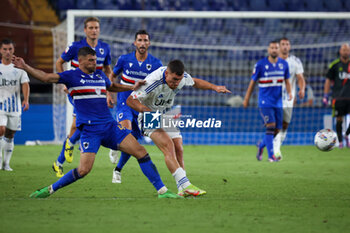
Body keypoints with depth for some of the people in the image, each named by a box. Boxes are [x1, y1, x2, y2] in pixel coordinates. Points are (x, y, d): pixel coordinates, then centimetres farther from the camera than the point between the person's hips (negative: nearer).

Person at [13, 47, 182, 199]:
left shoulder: (100, 75, 16)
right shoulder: (72, 76, 0)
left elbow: (111, 86, 39)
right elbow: (46, 77, -10)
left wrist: (133, 87, 31)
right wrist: (25, 67, -21)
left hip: (110, 126, 5)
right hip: (89, 129, -5)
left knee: (141, 152, -4)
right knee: (84, 169, -17)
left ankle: (162, 191, 3)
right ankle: (50, 190, 4)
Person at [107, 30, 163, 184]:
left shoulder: (156, 64, -4)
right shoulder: (124, 59, -5)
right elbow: (112, 75, 12)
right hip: (124, 102, -2)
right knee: (126, 128, -31)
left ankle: (118, 170, 25)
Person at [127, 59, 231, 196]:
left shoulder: (182, 77, -12)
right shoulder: (153, 82, -32)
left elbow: (195, 82, 14)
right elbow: (130, 100, -26)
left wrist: (214, 87, 3)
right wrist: (152, 113, -36)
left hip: (167, 115, 7)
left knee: (178, 149, -5)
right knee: (168, 146, -25)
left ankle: (182, 190, 0)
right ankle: (186, 185, -33)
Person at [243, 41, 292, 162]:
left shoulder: (284, 64, 5)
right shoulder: (260, 64, -7)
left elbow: (287, 81, 14)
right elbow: (252, 83, 1)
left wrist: (289, 92, -5)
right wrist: (246, 99, 4)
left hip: (278, 102, 5)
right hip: (265, 101, -5)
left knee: (276, 130, 5)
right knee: (270, 126, -18)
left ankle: (261, 145, 33)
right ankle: (271, 155, -15)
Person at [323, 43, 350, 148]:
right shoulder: (335, 65, 1)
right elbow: (328, 80, 4)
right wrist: (325, 96, -2)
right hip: (338, 97, -2)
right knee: (339, 120, 0)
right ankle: (340, 141, 13)